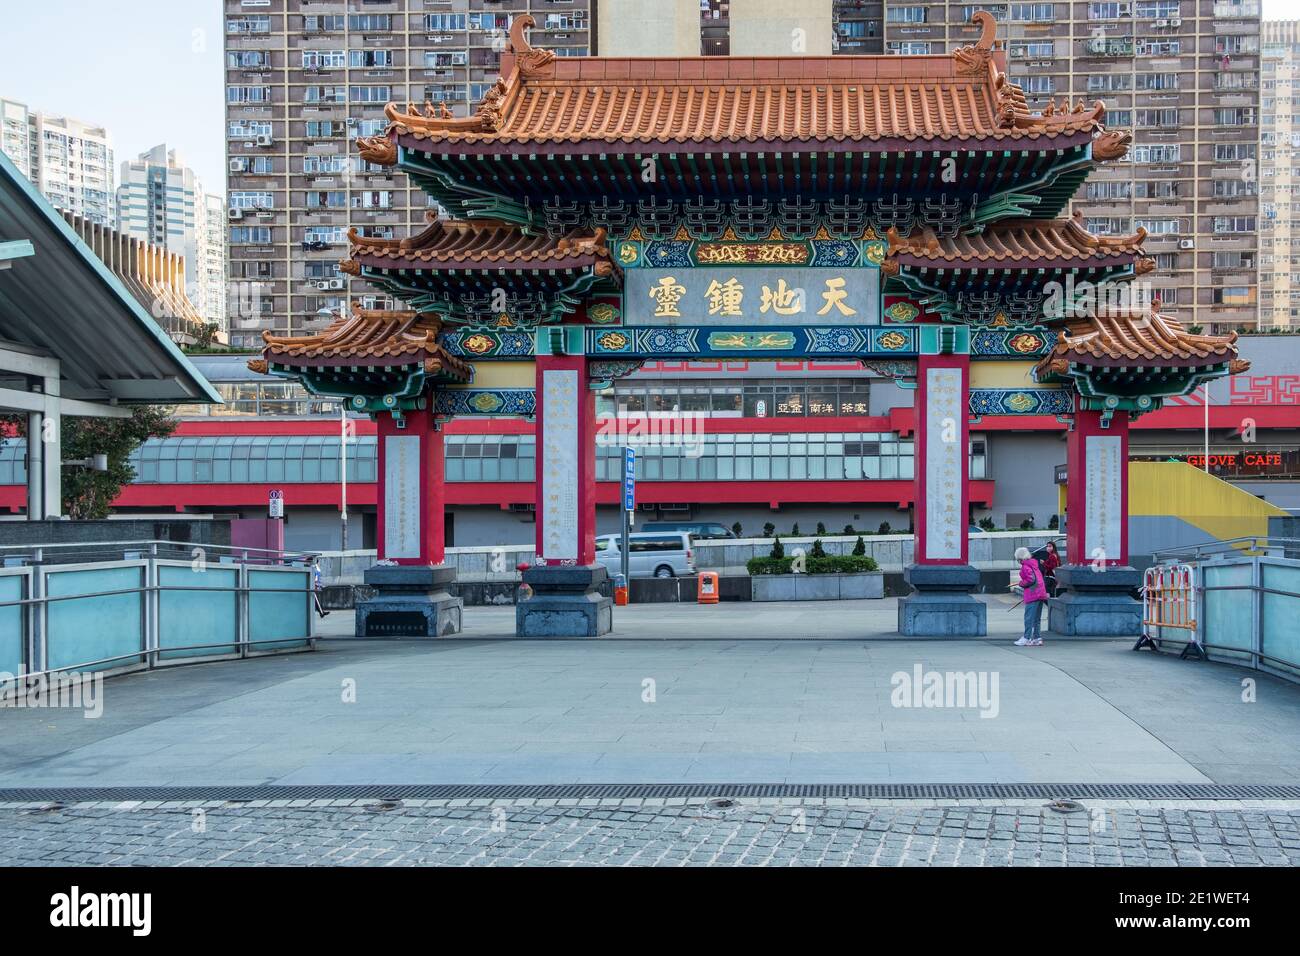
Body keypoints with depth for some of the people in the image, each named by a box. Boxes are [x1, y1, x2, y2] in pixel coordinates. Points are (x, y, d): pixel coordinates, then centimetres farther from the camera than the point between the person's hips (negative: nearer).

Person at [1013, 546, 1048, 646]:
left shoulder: (1025, 567, -9)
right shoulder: (1034, 565, 17)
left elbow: (1031, 580, -18)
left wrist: (1021, 584, -3)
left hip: (1032, 595, -9)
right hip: (1041, 593, 9)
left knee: (1029, 617, -6)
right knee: (1037, 618, 13)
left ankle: (1027, 638, -6)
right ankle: (1037, 638, 14)